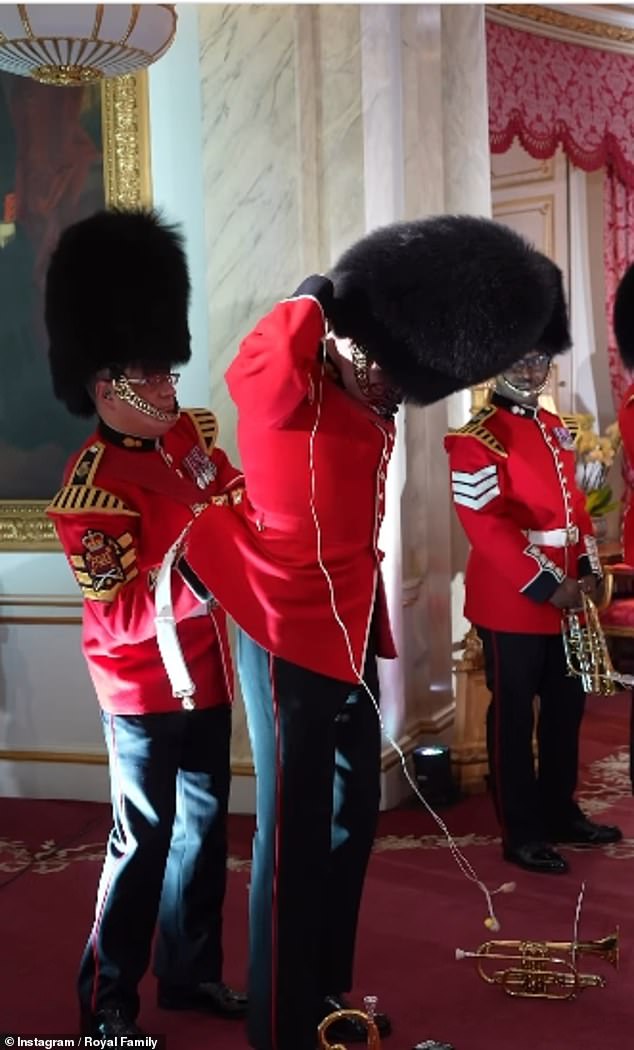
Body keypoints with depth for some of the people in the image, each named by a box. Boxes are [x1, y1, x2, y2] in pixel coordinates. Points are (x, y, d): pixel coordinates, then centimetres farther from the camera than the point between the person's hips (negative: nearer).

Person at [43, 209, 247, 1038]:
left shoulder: (189, 433, 2)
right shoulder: (93, 490, -21)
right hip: (146, 689, -8)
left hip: (207, 672, 8)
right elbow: (126, 613, -23)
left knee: (204, 825, 17)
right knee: (144, 839, 3)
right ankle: (107, 1005, 21)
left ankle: (192, 973, 34)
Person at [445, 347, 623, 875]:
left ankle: (560, 811, 32)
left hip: (567, 599, 8)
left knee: (566, 707, 17)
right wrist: (546, 584, -20)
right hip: (512, 604, -8)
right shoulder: (477, 440, -12)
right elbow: (486, 525, -19)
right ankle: (522, 833, 12)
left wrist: (588, 568, 5)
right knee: (514, 717, 2)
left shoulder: (558, 430, 13)